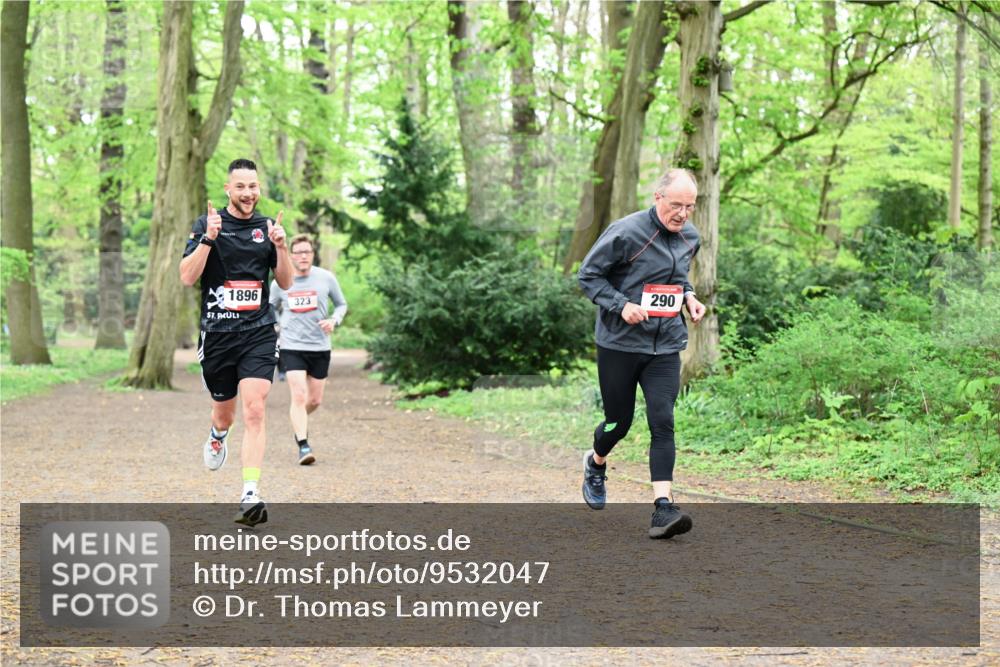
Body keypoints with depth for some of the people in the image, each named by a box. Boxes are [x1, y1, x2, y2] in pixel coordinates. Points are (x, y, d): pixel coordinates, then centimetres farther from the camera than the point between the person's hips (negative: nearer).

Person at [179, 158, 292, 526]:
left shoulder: (266, 227, 8)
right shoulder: (206, 225, -1)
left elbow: (285, 281, 10)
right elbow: (187, 277, -9)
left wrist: (280, 246, -7)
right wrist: (208, 238, -21)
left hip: (259, 333, 0)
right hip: (217, 333, 0)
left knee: (254, 412, -15)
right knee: (225, 413, 14)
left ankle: (251, 495, -19)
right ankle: (217, 436, 52)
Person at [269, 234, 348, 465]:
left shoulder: (326, 278, -1)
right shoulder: (280, 282, 0)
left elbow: (341, 304, 12)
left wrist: (334, 320, -9)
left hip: (320, 347, 2)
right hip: (291, 347, -2)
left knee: (315, 400, 10)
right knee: (299, 396, -15)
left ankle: (298, 420, 43)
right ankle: (303, 446, -14)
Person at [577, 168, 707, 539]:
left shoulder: (689, 237, 5)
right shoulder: (626, 233, -15)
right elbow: (588, 275, -9)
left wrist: (689, 297, 2)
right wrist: (622, 305, -21)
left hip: (666, 346, 4)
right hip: (619, 343, -4)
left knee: (662, 422, -10)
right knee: (619, 421, 9)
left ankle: (663, 508, -14)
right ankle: (595, 465, 44)